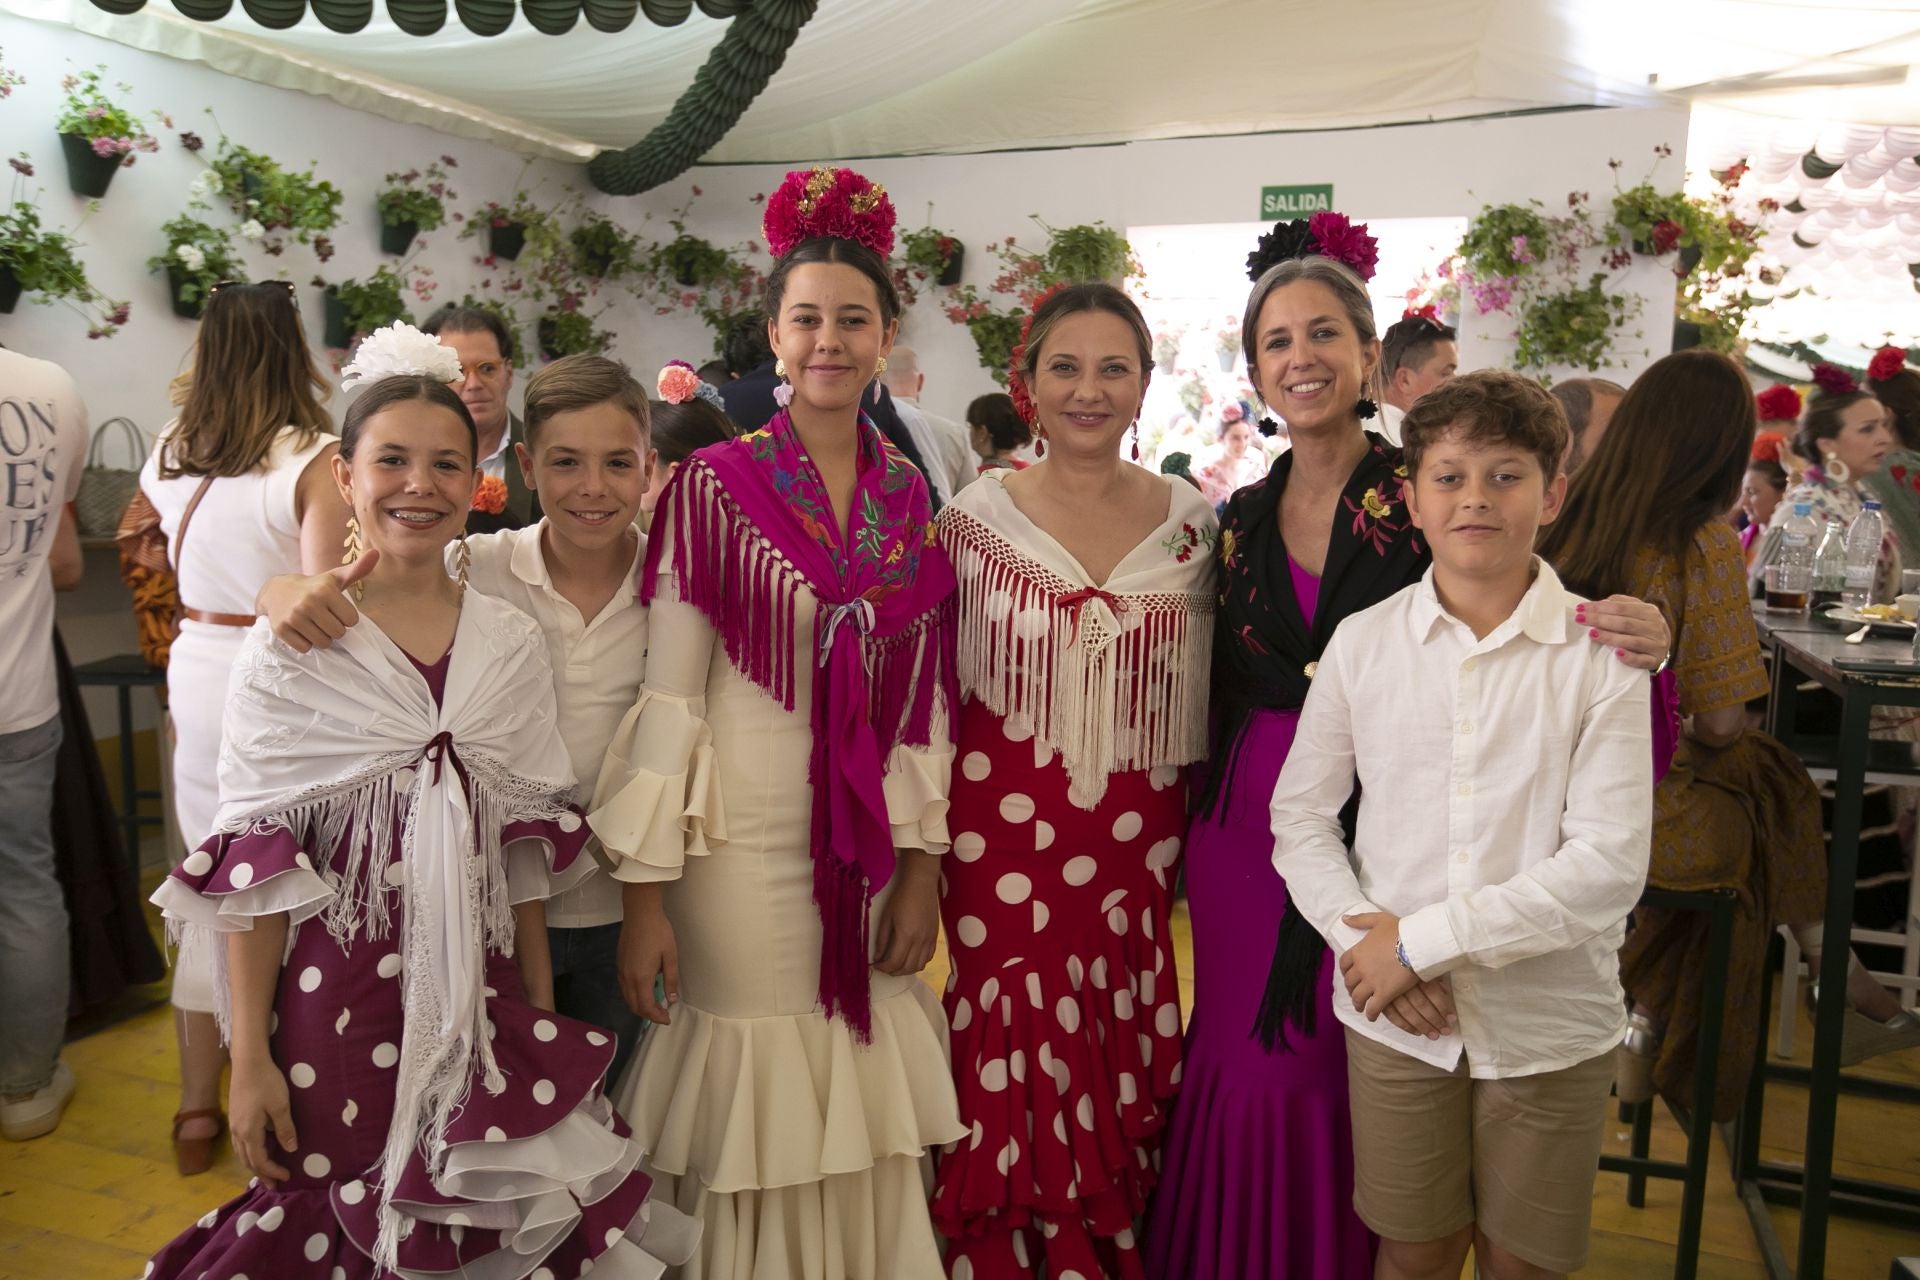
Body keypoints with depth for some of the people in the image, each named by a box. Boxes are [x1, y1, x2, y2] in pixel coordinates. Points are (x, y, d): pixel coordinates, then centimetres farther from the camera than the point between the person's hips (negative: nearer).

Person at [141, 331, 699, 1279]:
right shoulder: (289, 647, -6)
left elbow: (525, 846, 7)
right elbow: (251, 864, -6)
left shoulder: (510, 642, 3)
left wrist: (542, 1014, 8)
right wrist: (249, 1058, -7)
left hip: (481, 994, 3)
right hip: (336, 995, -2)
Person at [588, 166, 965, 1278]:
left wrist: (924, 869, 4)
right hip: (746, 840, -3)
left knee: (864, 1125, 13)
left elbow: (926, 697, 7)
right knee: (753, 1119, 8)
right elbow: (668, 695, -8)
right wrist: (645, 893, -10)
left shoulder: (911, 496, 5)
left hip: (875, 840, 4)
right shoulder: (715, 485, -7)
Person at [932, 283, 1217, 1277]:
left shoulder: (1191, 520, 3)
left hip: (1140, 836, 2)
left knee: (1124, 1066, 9)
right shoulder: (977, 515, -2)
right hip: (1006, 833, -2)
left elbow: (1195, 700, 11)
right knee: (1017, 1063, 5)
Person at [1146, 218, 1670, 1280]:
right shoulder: (1243, 517, 6)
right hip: (1248, 824, 4)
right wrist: (1198, 826, 9)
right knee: (1247, 1060, 13)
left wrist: (1633, 644, -29)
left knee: (1357, 1068, 9)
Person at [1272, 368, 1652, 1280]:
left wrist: (1421, 941, -15)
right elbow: (1300, 814, 3)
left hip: (1551, 1023, -1)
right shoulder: (1363, 641, -2)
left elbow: (1608, 863, -13)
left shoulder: (1601, 652, -8)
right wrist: (1364, 937, -12)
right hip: (1393, 1016, 1)